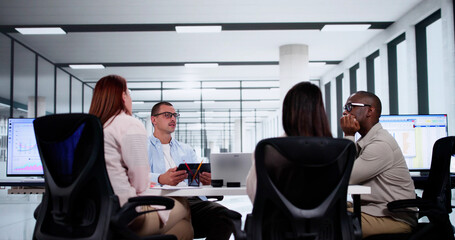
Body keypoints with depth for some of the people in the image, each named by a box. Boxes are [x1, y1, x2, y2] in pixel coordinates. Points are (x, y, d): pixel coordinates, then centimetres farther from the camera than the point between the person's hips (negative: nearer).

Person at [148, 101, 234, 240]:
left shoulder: (186, 149, 32)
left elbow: (198, 175, 21)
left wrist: (206, 179, -5)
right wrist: (161, 179, -25)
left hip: (190, 201, 5)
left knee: (223, 215, -26)